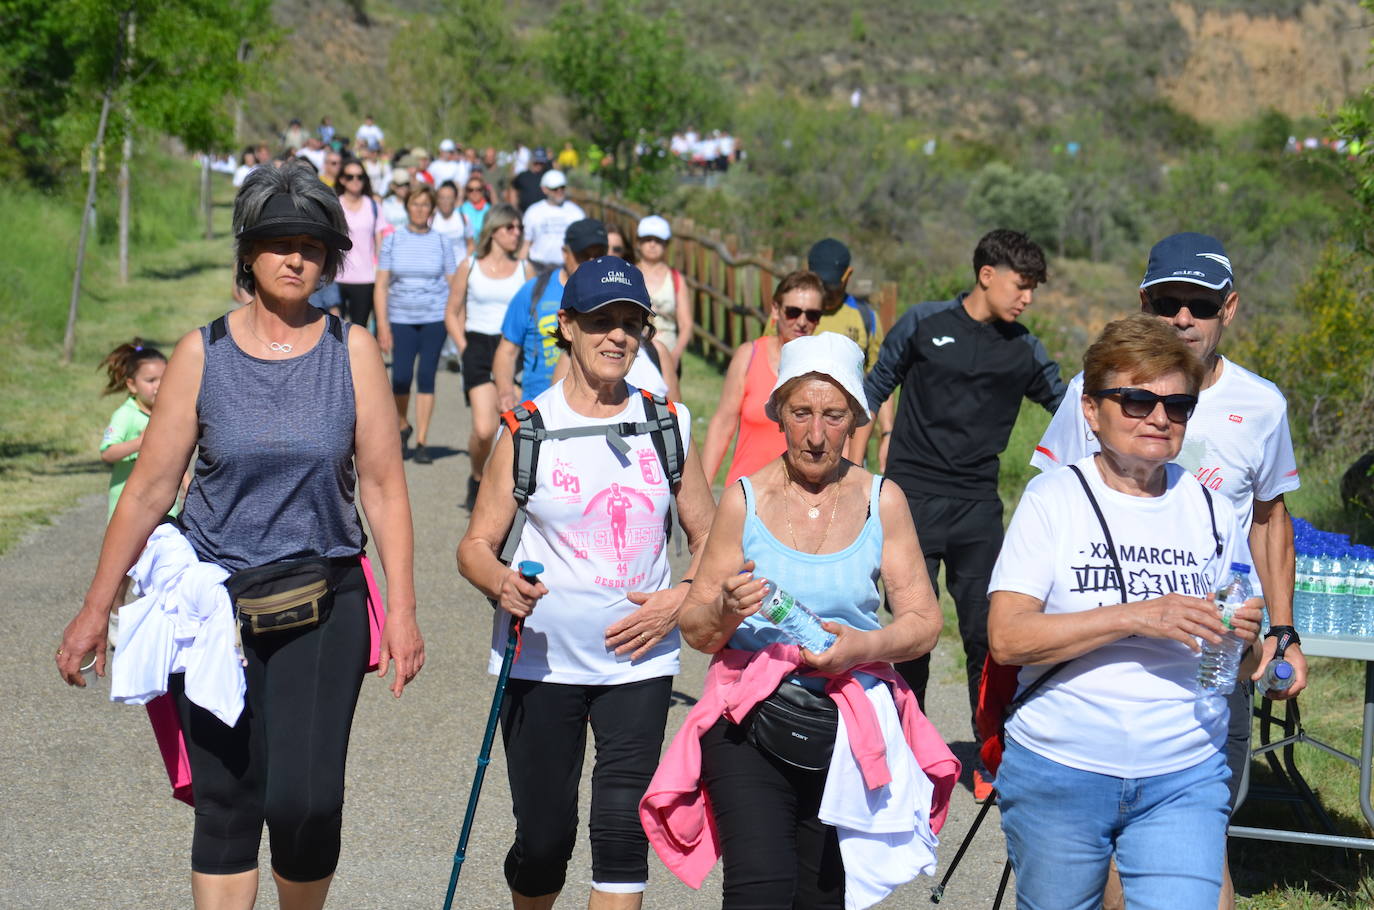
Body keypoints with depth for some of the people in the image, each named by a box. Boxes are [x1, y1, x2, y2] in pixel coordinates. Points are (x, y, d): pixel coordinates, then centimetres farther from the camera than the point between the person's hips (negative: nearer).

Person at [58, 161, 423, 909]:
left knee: (306, 802, -11)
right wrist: (96, 609, 2)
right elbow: (148, 488, 3)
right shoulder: (203, 353, 0)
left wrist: (402, 608, -4)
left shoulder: (352, 350, 0)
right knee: (225, 806, 4)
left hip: (322, 605, -1)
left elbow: (383, 486, 1)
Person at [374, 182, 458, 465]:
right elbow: (381, 285, 3)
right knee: (401, 377, -8)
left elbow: (453, 286, 8)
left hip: (434, 319, 0)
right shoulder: (393, 240, 4)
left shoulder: (441, 242, 4)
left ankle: (422, 441, 2)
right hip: (401, 319, 0)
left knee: (426, 375, -5)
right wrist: (382, 324, -4)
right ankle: (402, 427, 20)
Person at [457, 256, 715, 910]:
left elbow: (707, 537, 13)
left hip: (638, 659, 1)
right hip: (540, 660, -1)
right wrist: (503, 585, -22)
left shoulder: (668, 425, 5)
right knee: (544, 837, 3)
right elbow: (475, 547, 0)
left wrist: (679, 600, -6)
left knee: (624, 825, -10)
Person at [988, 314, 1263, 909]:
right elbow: (1006, 638, -14)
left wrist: (1244, 637, -8)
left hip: (1183, 778, 2)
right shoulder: (1055, 498, -4)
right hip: (1059, 772, -2)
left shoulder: (1210, 509, 7)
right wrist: (1135, 617, -22)